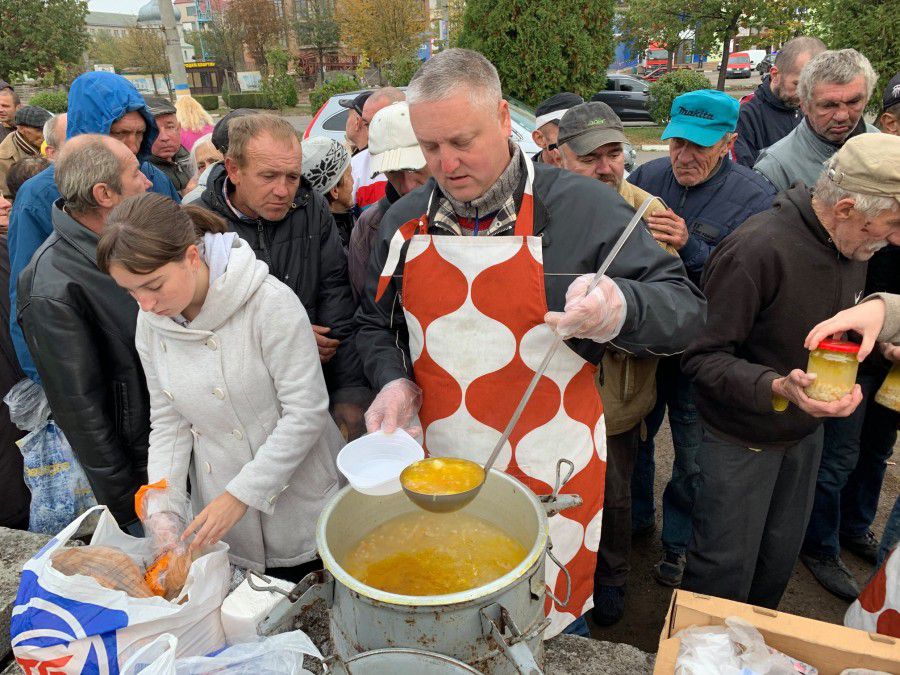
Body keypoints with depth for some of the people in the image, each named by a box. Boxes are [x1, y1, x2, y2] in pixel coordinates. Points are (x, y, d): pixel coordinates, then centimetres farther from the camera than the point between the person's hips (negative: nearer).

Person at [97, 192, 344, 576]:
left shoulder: (270, 303, -23)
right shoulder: (151, 323, -3)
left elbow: (306, 411, -21)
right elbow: (169, 420, 5)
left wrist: (241, 495, -19)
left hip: (301, 504, -4)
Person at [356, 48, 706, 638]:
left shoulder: (583, 208, -11)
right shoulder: (405, 221, 2)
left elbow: (685, 310, -10)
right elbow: (376, 324, 16)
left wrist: (619, 308, -32)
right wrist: (394, 380, -5)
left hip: (549, 478, -3)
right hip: (435, 474, 4)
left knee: (554, 627, 17)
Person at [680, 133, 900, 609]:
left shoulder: (853, 245, -1)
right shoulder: (757, 249, -28)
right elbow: (703, 356, -26)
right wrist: (776, 387, -39)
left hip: (807, 430, 8)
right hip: (742, 439, -7)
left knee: (780, 560, 21)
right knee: (726, 569, 6)